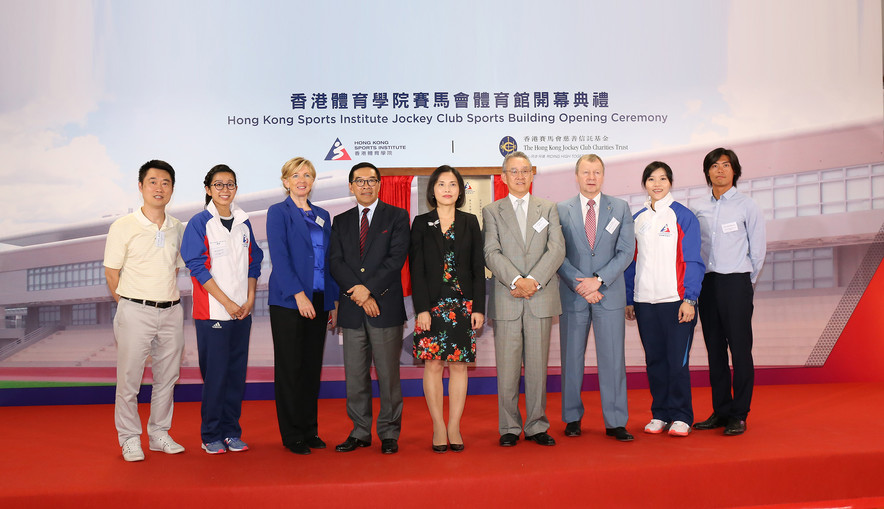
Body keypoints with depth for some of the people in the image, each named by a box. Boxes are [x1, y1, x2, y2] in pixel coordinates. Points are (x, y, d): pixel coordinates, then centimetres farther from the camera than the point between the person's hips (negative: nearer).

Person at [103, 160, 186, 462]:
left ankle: (159, 434, 23)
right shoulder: (123, 227, -4)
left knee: (167, 377, 10)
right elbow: (112, 272, 0)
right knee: (129, 378, 0)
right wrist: (127, 302, 0)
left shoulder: (177, 229, 8)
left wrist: (166, 296, 10)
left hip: (171, 311, 4)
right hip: (135, 312, -4)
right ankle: (129, 439, 14)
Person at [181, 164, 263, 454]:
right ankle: (211, 435, 10)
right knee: (215, 373, -2)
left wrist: (250, 298, 0)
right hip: (212, 311, -5)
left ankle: (231, 431, 18)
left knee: (237, 371, 8)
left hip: (242, 310, 5)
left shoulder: (243, 223, 12)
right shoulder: (199, 224, -3)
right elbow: (197, 266, -8)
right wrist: (227, 302, -12)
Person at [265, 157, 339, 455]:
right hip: (288, 301, -5)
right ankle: (292, 436, 10)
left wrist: (333, 302, 9)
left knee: (312, 367, 9)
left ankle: (310, 430, 19)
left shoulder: (323, 216, 15)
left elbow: (328, 260, 15)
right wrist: (298, 295, -19)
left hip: (317, 301, 5)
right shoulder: (278, 212, -1)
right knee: (290, 368, 1)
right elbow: (279, 257, -11)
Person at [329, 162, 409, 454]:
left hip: (386, 306, -3)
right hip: (352, 309, 3)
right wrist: (359, 294, -11)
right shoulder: (341, 222, 14)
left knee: (388, 373, 1)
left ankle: (389, 434, 12)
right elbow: (335, 263, 3)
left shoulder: (397, 217, 5)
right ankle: (360, 432, 19)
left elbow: (396, 259, -7)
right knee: (355, 375, 7)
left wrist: (368, 288, -14)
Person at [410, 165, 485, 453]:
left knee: (459, 365, 2)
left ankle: (454, 427, 10)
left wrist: (479, 307, -1)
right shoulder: (422, 224, 5)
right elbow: (416, 269, 0)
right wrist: (421, 308, -9)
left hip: (463, 304, 1)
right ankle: (438, 427, 9)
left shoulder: (470, 222, 9)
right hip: (432, 305, -1)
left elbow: (478, 268, 7)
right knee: (433, 364, 0)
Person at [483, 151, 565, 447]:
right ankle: (509, 428, 12)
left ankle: (536, 426, 15)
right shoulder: (492, 211, 9)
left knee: (538, 366, 5)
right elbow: (492, 253, -3)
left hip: (541, 298, 1)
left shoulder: (548, 209, 13)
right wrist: (516, 280, -17)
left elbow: (557, 249, 1)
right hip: (506, 300, -1)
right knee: (507, 368, 1)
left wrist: (534, 281, -12)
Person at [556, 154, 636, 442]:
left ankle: (616, 422, 8)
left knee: (613, 359, 1)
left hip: (610, 294, 0)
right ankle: (573, 418, 18)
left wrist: (598, 280, -12)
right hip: (573, 296, 0)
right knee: (571, 358, 6)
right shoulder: (561, 211, 4)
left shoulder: (620, 208, 7)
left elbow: (626, 252, 0)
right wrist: (580, 285, -11)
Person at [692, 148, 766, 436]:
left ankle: (739, 415, 3)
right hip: (707, 283, 4)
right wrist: (703, 281, 10)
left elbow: (757, 251, 2)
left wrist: (746, 283, 5)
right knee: (715, 349, 8)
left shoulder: (746, 206, -1)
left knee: (740, 349, -4)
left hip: (736, 283, -4)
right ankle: (721, 411, 17)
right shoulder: (701, 209, 11)